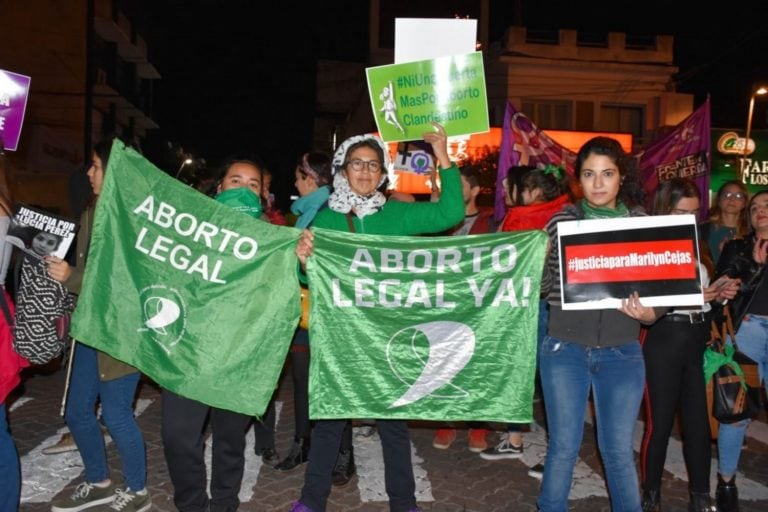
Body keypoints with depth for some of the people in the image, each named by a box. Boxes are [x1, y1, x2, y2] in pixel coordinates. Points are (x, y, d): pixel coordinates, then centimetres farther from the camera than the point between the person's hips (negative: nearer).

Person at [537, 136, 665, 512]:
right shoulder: (561, 222, -2)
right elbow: (543, 284, -2)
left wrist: (648, 313, -16)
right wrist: (536, 255, -20)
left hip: (622, 354, 1)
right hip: (565, 351, -1)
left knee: (619, 452, 11)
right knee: (563, 447, 10)